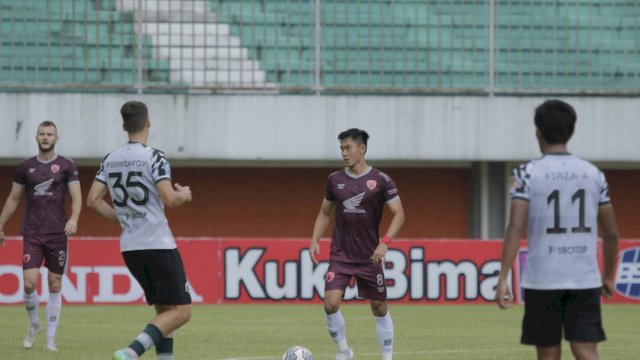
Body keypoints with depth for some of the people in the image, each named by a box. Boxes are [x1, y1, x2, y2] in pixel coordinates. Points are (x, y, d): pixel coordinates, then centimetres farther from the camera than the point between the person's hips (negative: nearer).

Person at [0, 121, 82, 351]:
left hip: (57, 234, -1)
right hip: (32, 235, 1)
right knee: (29, 283, -11)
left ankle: (51, 338, 9)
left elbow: (76, 197, -3)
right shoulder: (25, 167, 7)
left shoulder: (66, 166, 2)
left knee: (55, 285, 2)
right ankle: (35, 325, 15)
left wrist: (74, 219, -22)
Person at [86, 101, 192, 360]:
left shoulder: (110, 160, 7)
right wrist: (184, 194, 3)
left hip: (129, 248, 7)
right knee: (181, 311, -5)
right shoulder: (154, 157, -11)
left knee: (164, 310, 17)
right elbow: (170, 199, -19)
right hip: (158, 244, -7)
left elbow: (93, 200, 6)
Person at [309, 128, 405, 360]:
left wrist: (385, 242, -20)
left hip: (369, 257, -2)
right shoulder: (335, 180, 4)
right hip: (340, 256, 2)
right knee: (331, 303, -15)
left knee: (379, 307, 5)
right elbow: (325, 213, 16)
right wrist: (314, 241, 3)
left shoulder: (381, 181, -6)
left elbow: (399, 214, -7)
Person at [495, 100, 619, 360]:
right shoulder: (593, 174, 6)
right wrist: (609, 276, 24)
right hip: (585, 280, 2)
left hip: (542, 279, -2)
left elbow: (516, 228, -13)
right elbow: (611, 233, 10)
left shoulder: (528, 173, -4)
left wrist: (503, 278, -13)